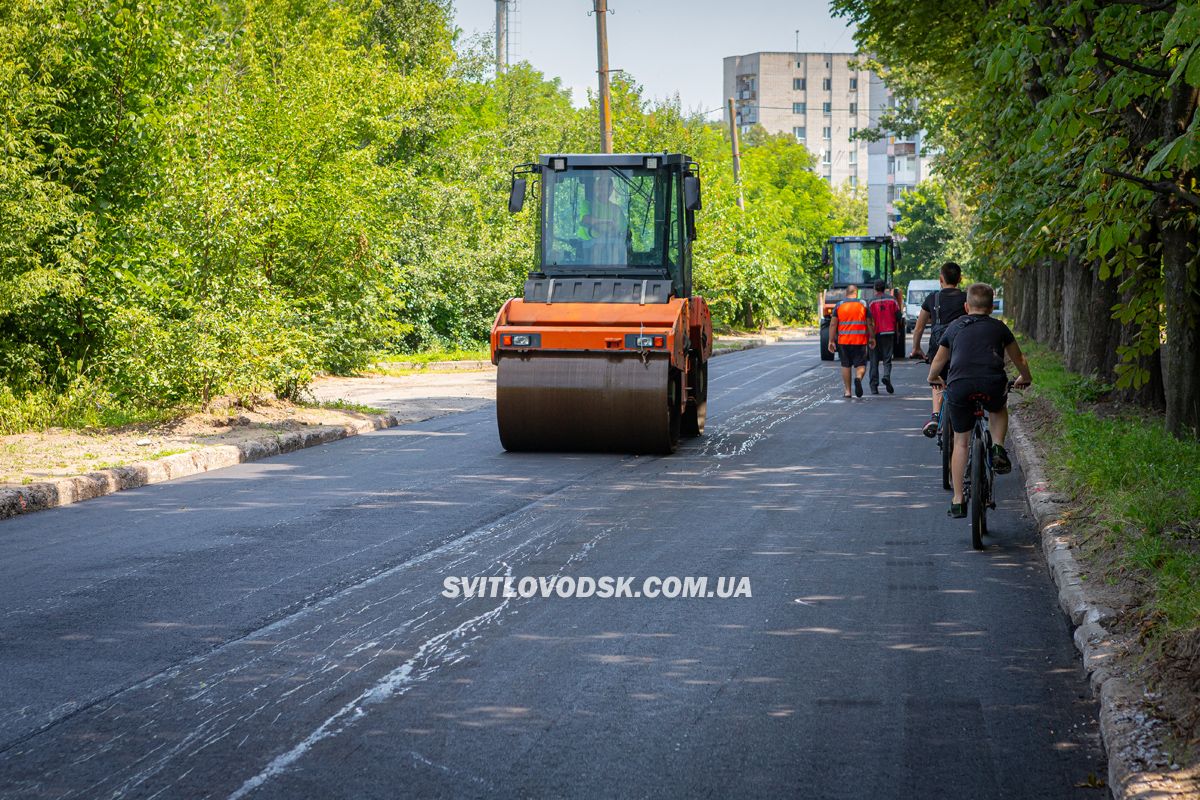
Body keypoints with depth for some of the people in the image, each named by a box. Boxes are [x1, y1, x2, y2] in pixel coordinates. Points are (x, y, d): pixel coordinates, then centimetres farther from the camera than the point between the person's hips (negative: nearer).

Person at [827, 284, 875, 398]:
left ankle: (847, 391, 11)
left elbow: (833, 324, 1)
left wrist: (831, 341, 4)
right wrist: (872, 338, 12)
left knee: (846, 365, 11)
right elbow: (870, 323, 1)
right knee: (860, 364, 4)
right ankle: (858, 378, -27)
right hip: (860, 341, -1)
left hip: (843, 341, 1)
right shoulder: (863, 305, 1)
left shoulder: (839, 306, 4)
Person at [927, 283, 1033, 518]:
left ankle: (958, 501, 12)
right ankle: (998, 448, 10)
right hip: (992, 384, 0)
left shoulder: (954, 327, 23)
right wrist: (1025, 379, 53)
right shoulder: (998, 327, 21)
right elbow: (1019, 359, 33)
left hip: (959, 386, 0)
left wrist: (933, 379, 54)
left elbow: (938, 362, 32)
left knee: (961, 442, 14)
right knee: (999, 410, 36)